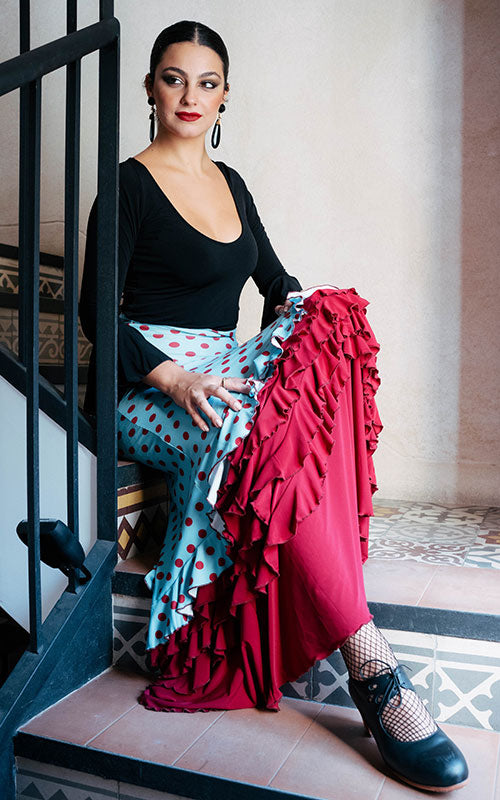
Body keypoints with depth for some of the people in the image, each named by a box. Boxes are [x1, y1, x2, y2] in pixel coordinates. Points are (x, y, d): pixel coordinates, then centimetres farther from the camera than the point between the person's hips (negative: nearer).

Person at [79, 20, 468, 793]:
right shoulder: (131, 184, 1)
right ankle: (370, 664, -31)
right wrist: (174, 378, -22)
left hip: (221, 371, 6)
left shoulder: (230, 183, 19)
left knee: (319, 384, -27)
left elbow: (276, 279, 21)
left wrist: (299, 311, -3)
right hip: (149, 378, -5)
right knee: (276, 434, -35)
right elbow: (96, 309, -7)